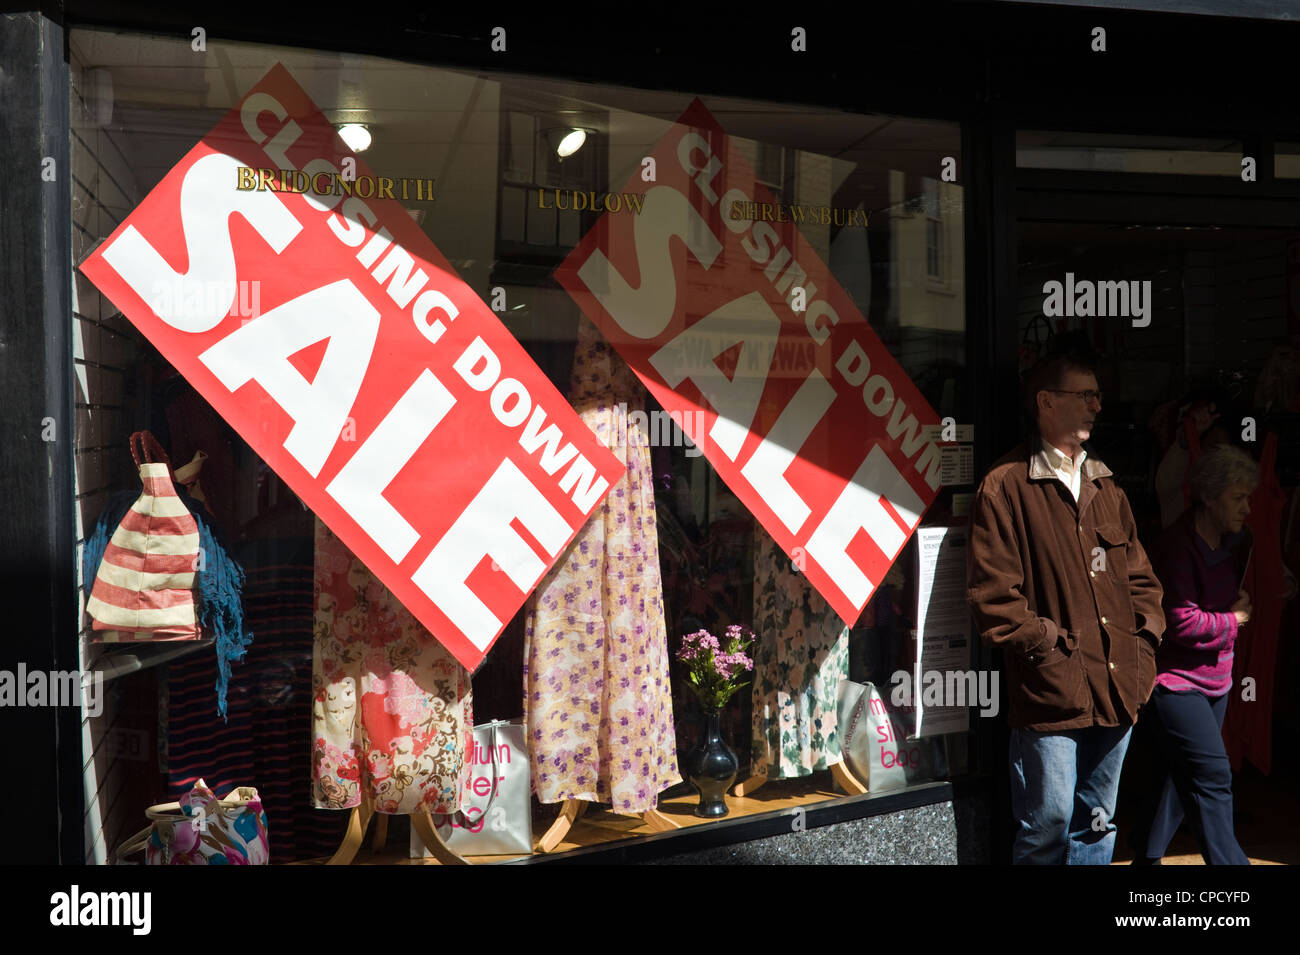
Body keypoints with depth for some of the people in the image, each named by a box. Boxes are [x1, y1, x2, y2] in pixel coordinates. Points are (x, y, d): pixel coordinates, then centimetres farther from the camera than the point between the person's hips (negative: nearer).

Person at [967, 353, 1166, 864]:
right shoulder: (1005, 486, -8)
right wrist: (1048, 647, -14)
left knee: (1097, 824, 17)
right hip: (1050, 692, -7)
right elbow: (992, 593, -13)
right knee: (1048, 827, 0)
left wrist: (1144, 648, 9)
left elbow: (1139, 576, 20)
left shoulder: (1105, 485, 15)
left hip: (1117, 688, 7)